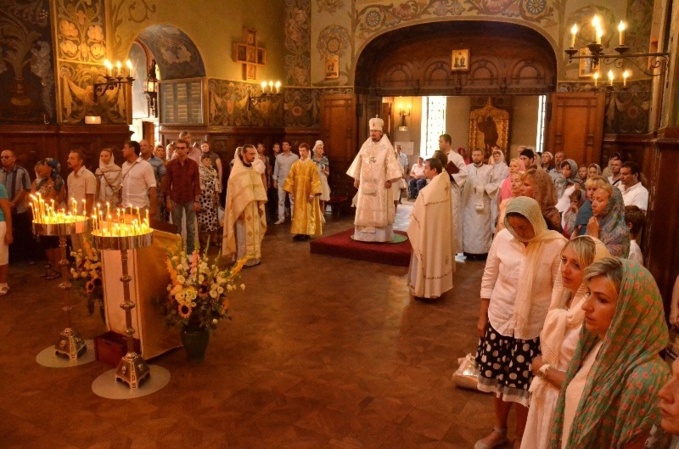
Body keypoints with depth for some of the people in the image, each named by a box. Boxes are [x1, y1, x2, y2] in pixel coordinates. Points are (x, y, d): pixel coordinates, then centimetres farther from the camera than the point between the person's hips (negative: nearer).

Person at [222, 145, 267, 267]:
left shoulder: (254, 170, 9)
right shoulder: (237, 171, -12)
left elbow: (259, 189, 11)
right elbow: (235, 191, -15)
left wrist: (260, 206, 6)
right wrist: (239, 209, -18)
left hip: (254, 209, 7)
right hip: (242, 208, -7)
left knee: (254, 234, 11)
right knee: (243, 236, -1)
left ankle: (254, 258, 21)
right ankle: (243, 260, 7)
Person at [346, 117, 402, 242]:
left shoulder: (387, 147, -3)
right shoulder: (366, 145, 10)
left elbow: (391, 164, -9)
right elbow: (359, 162, 13)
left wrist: (389, 179, -17)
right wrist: (356, 178, 9)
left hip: (380, 183, -5)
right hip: (366, 183, 5)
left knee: (380, 209, -3)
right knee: (365, 208, 6)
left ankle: (381, 234, 1)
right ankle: (365, 233, 13)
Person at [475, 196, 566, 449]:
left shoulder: (556, 245, -17)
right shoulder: (502, 238, -8)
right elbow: (489, 279, 2)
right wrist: (482, 318, 6)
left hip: (534, 329, -3)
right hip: (498, 323, 3)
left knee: (523, 387, 9)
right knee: (498, 380, 18)